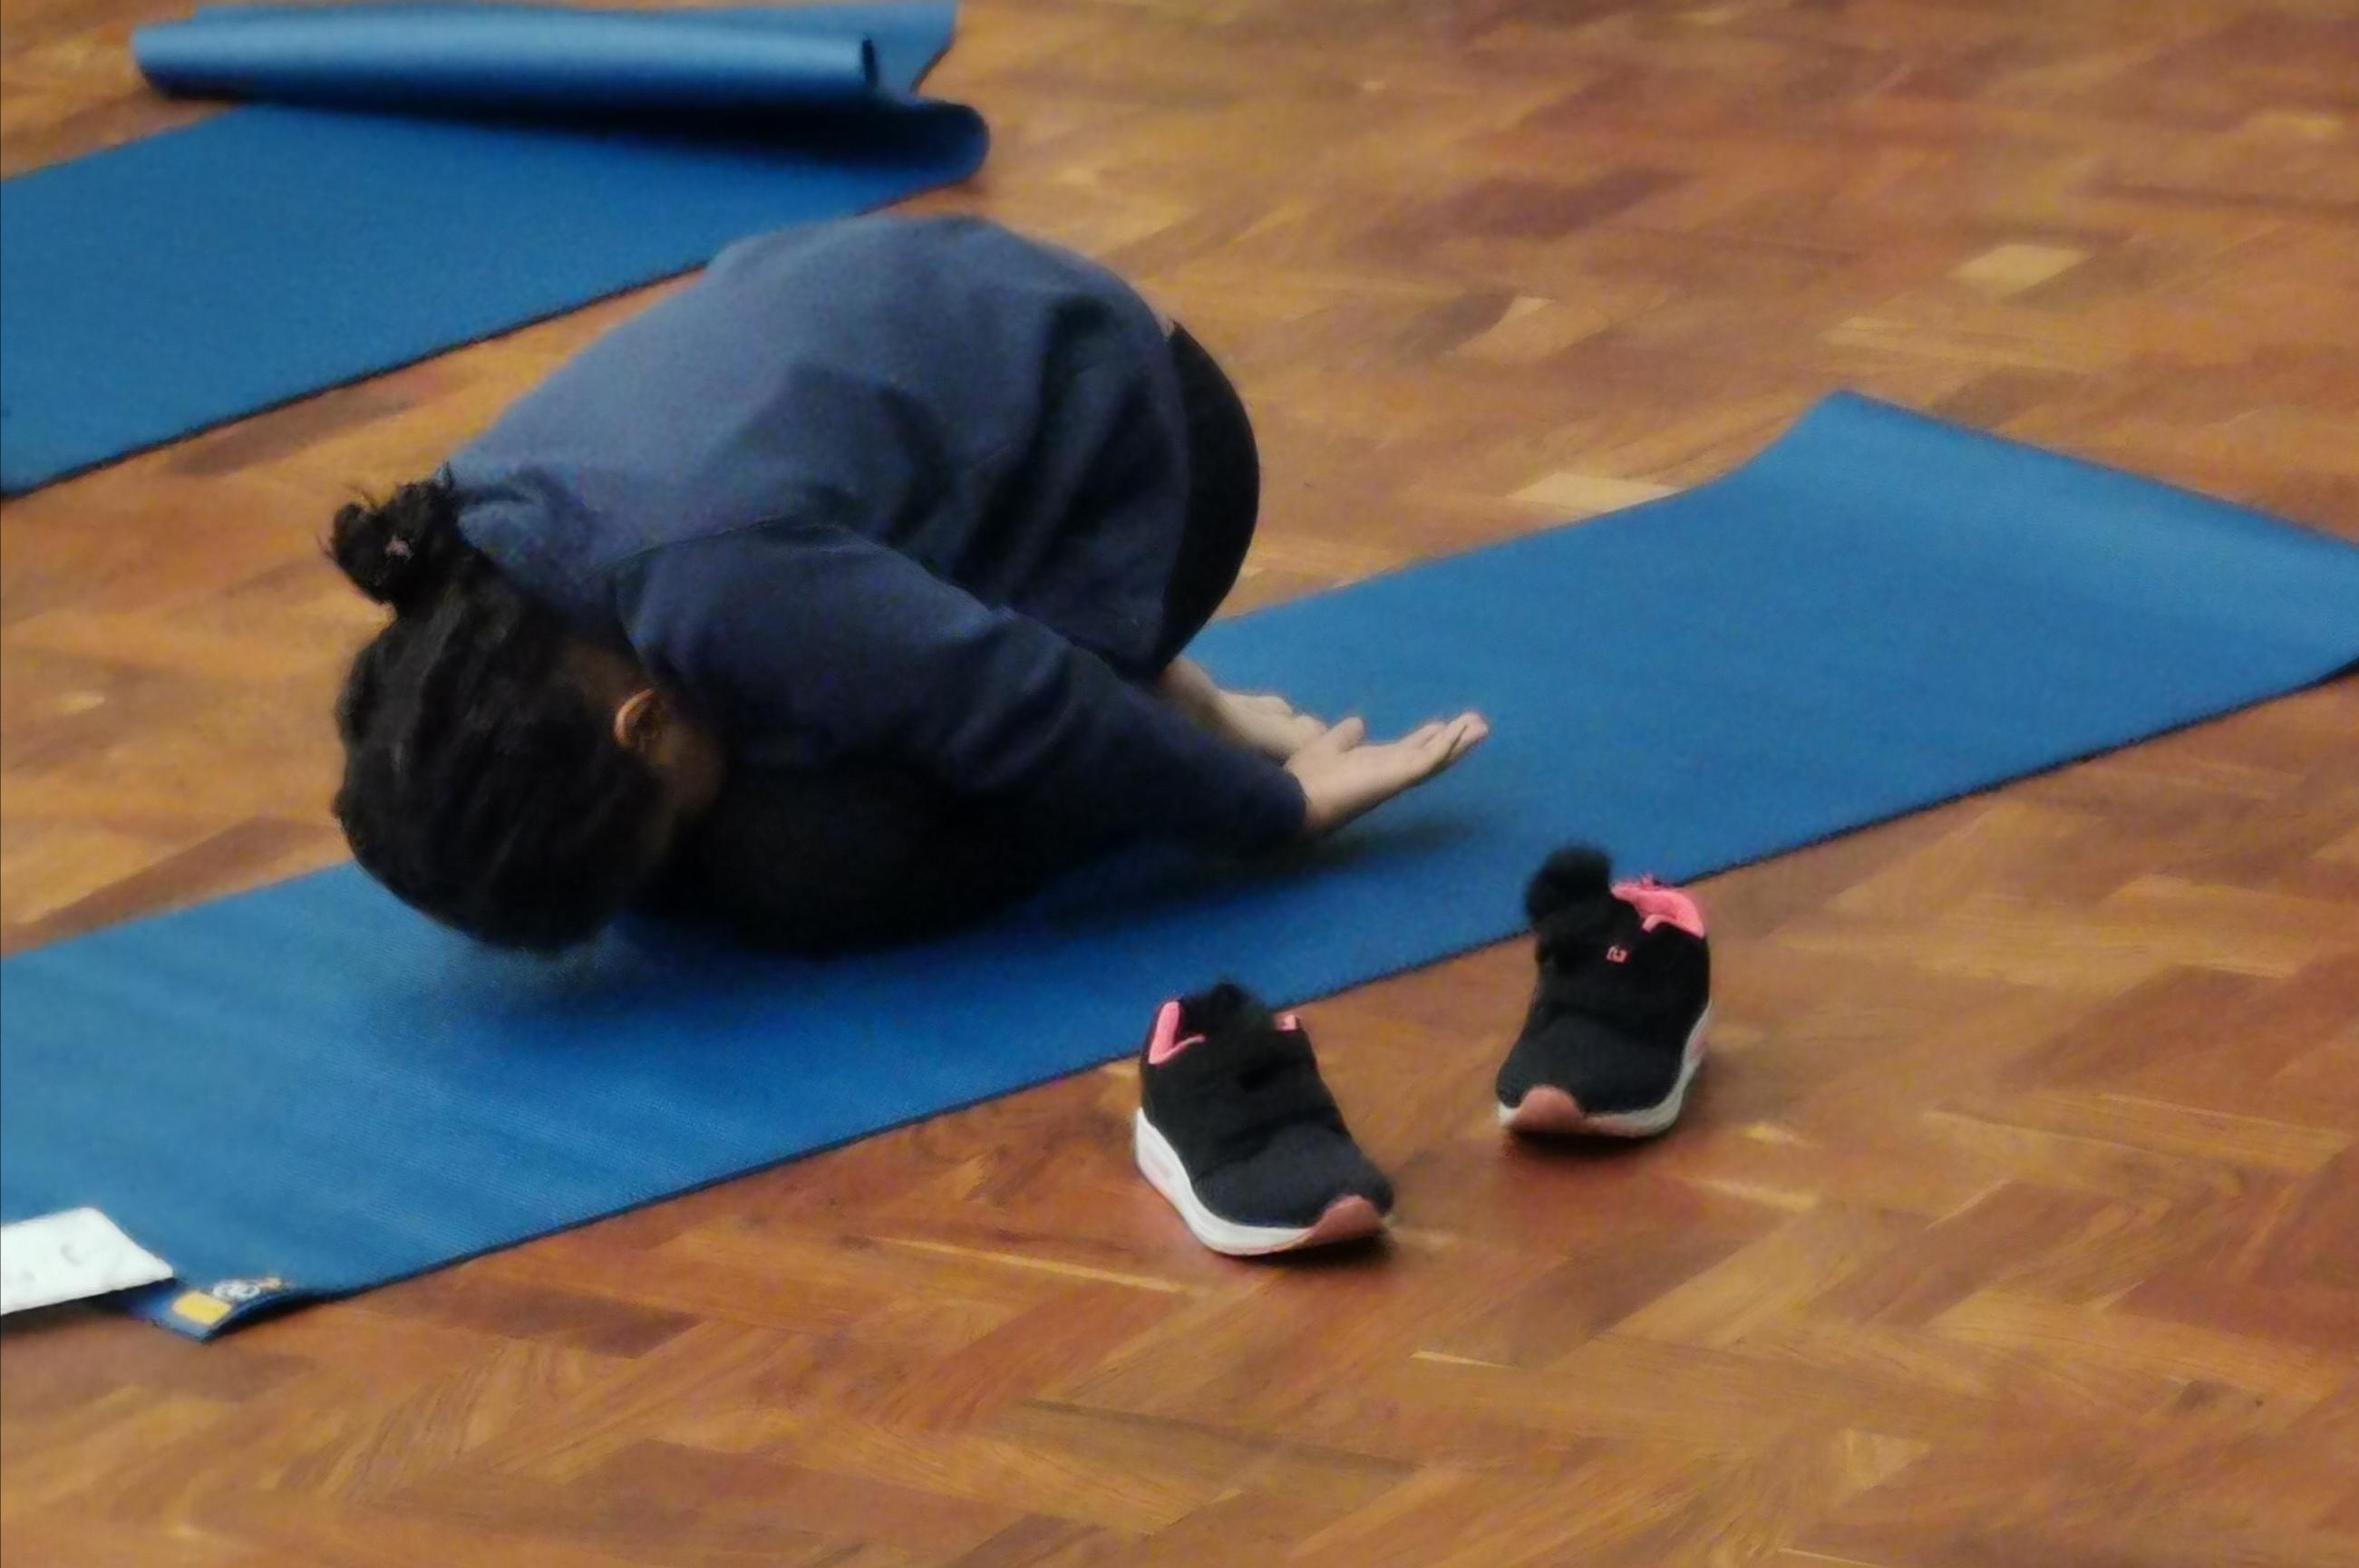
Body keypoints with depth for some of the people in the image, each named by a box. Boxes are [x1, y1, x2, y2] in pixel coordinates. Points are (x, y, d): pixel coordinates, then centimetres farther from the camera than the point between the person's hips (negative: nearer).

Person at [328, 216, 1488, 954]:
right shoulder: (469, 549, -16)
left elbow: (1028, 703, -24)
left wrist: (1274, 810, -12)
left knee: (805, 867, -22)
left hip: (1126, 449, -8)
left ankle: (1180, 720, 1)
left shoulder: (718, 585, -38)